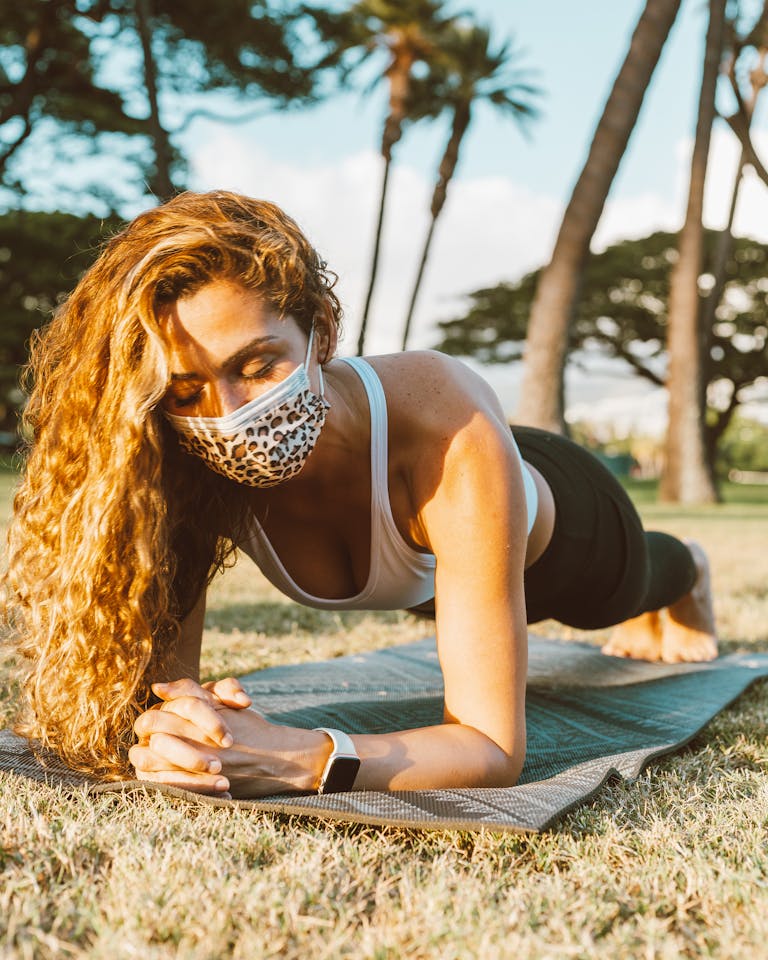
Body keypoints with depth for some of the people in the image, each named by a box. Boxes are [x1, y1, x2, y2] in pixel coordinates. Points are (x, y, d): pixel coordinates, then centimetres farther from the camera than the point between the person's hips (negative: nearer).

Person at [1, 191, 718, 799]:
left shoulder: (452, 436, -51)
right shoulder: (194, 472, -39)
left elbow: (494, 748, -51)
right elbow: (158, 678, -36)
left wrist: (297, 760, -67)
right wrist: (161, 738, -60)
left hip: (560, 534, -3)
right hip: (425, 574, 4)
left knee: (628, 590, 34)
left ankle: (687, 572, 75)